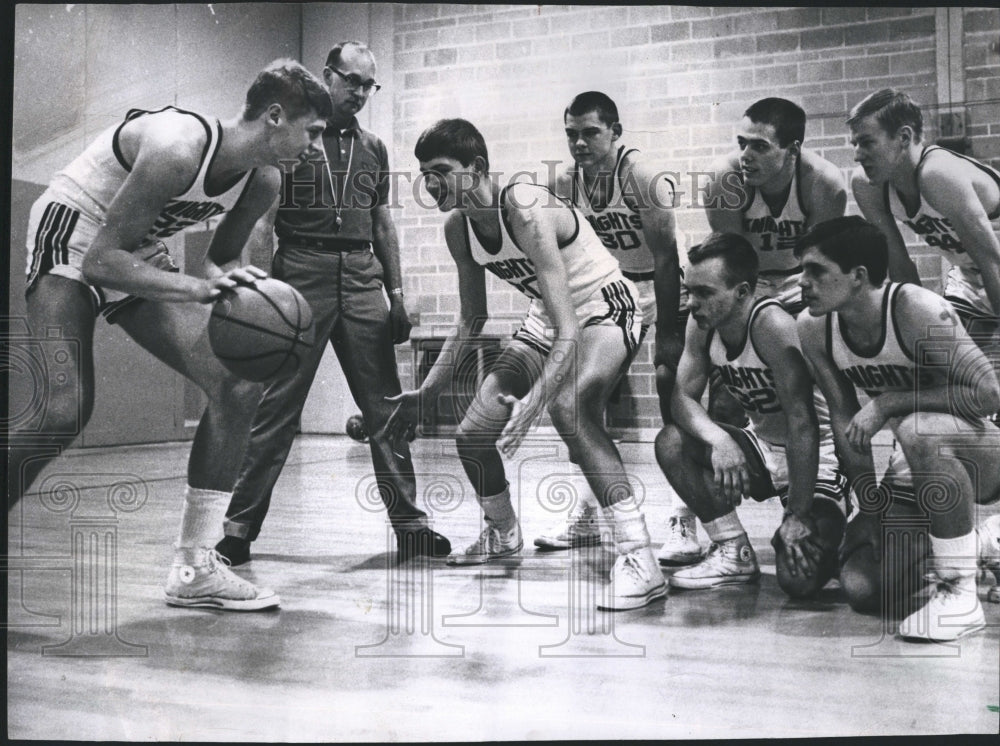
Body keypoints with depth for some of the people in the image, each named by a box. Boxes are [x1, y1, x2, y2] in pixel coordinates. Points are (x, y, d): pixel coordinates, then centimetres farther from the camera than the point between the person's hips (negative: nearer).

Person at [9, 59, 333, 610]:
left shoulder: (263, 183, -5)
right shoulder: (178, 146, -30)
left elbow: (219, 259, 9)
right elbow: (101, 260, -30)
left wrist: (229, 287, -14)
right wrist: (197, 289, -41)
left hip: (137, 257, 8)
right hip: (71, 243, -8)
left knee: (238, 386, -6)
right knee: (65, 409, -25)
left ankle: (194, 569, 0)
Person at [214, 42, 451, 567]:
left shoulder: (373, 149, 18)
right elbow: (264, 220, 0)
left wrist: (396, 295, 12)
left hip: (362, 282, 4)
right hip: (301, 276, -4)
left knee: (385, 408, 2)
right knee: (274, 409, -4)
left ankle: (409, 526, 8)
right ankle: (238, 528, 4)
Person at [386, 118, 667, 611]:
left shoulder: (527, 212, -31)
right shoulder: (458, 228, -6)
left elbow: (569, 335, -37)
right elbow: (472, 318, 8)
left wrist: (532, 401, -49)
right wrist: (427, 392, 5)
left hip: (605, 307, -8)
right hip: (549, 318, 8)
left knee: (568, 408, -37)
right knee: (472, 435, 5)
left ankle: (639, 561, -34)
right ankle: (502, 534, 35)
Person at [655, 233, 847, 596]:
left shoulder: (773, 324, -28)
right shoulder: (702, 323, -7)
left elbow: (802, 422, -28)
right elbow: (682, 396, -7)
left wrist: (798, 515, -27)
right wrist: (717, 439, -30)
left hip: (816, 459, -7)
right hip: (763, 448, 7)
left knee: (800, 580, -23)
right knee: (671, 443, -15)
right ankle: (735, 553, -2)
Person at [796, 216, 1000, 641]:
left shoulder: (916, 310, -26)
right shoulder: (814, 328, -9)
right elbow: (845, 421, -4)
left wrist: (889, 402, -30)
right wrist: (872, 509, -8)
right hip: (921, 470, 6)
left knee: (916, 430, -40)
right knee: (862, 590, -6)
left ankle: (960, 594, -25)